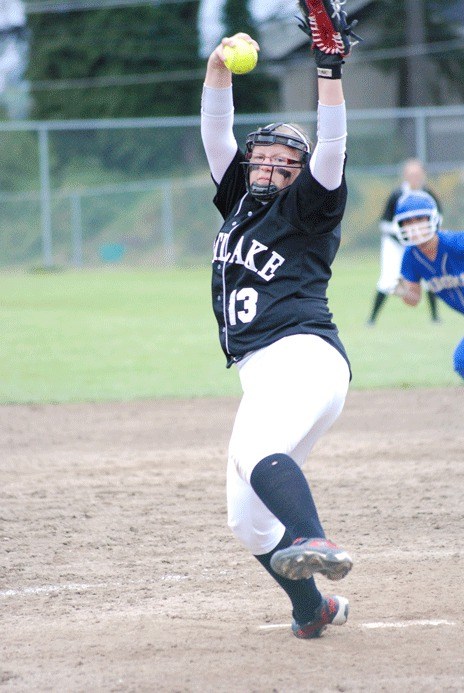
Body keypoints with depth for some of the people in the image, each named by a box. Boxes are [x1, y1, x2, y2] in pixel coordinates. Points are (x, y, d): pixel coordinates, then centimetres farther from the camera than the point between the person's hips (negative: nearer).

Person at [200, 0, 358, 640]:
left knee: (255, 450, -37)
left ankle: (314, 546, -59)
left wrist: (330, 71, -17)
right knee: (247, 519, 6)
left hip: (306, 354, -8)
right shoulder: (239, 201, 25)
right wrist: (220, 67, 2)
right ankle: (313, 609, 22)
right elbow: (215, 132, 18)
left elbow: (331, 152, -9)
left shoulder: (308, 208, 7)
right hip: (261, 373, 8)